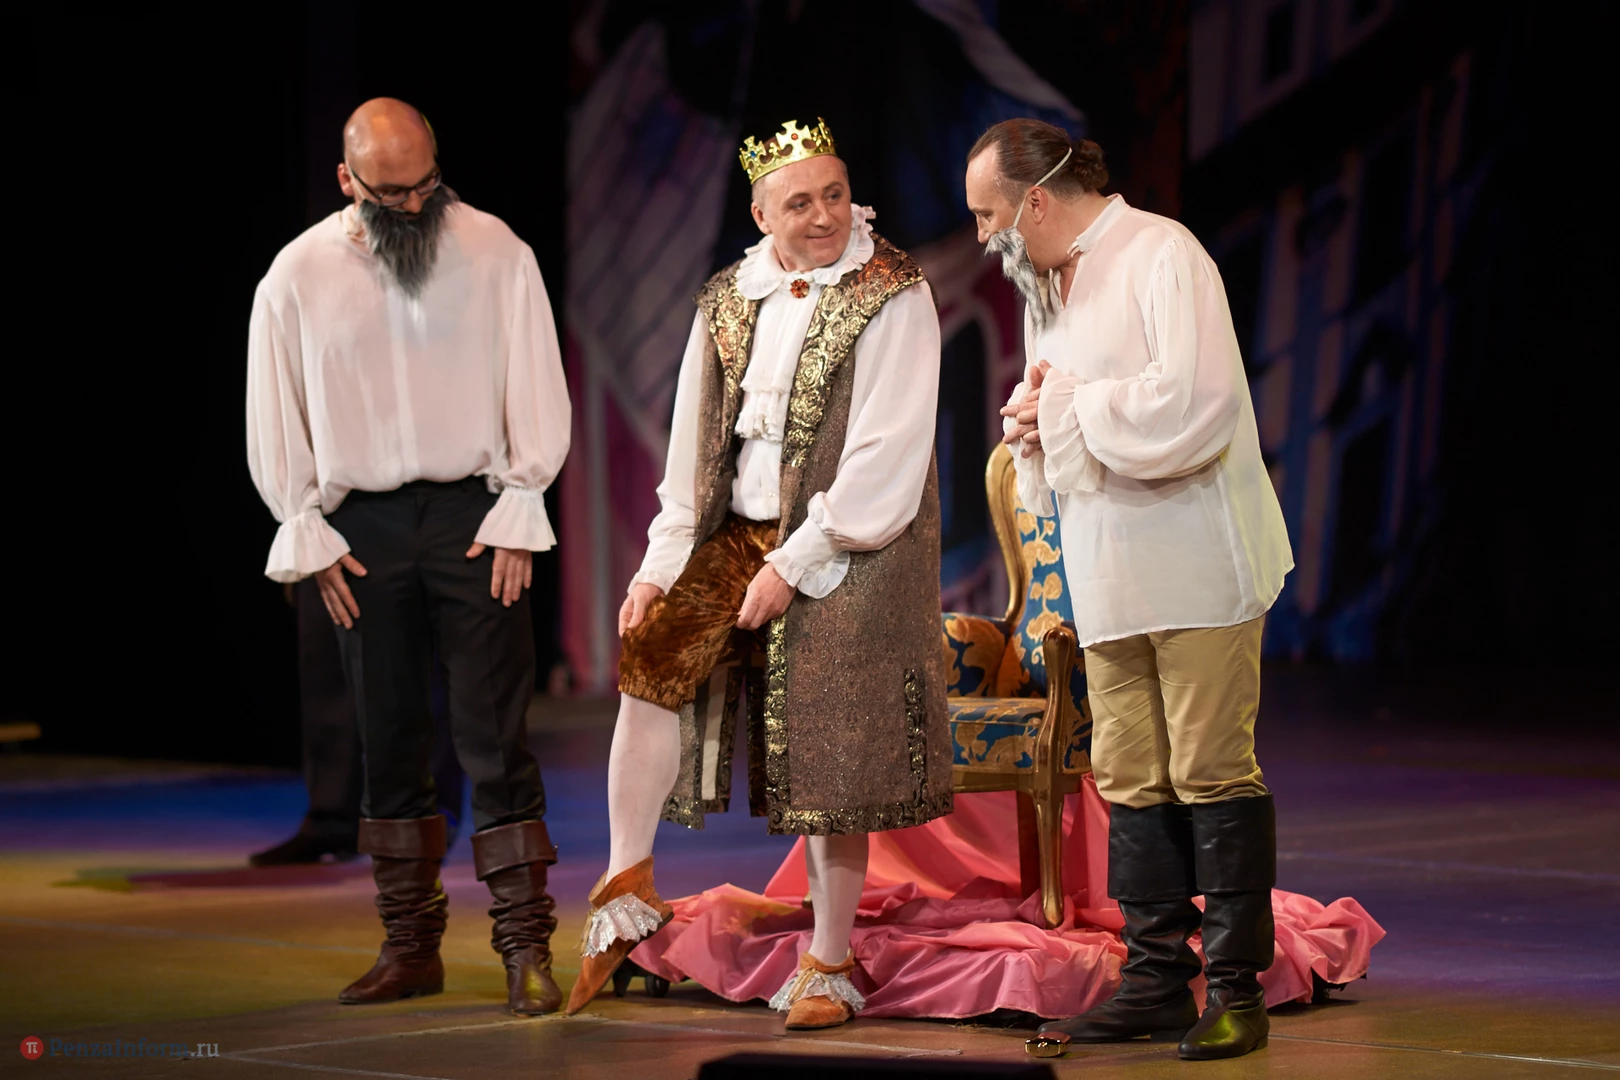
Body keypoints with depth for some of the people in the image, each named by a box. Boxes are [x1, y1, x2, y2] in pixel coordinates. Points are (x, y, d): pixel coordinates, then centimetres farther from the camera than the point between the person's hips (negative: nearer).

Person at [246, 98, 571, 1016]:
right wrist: (309, 536, 2)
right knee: (390, 739, 7)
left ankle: (526, 946, -4)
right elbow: (276, 422, 8)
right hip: (361, 528, 2)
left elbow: (536, 389, 1)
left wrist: (515, 515, -5)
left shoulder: (495, 252, -2)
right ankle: (411, 946, 15)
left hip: (474, 515, -2)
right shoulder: (300, 275, 2)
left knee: (496, 732, -6)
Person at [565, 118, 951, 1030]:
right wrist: (661, 565, 3)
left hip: (842, 556, -4)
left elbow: (885, 453, -13)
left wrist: (793, 562, -16)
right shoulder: (729, 301, 10)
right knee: (653, 660, -17)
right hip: (734, 535, 5)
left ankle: (830, 967, 10)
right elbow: (693, 443, 13)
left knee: (830, 761, -1)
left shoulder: (892, 298, -7)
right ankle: (626, 893, -10)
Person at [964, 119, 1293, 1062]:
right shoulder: (1047, 287, 18)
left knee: (1211, 770, -5)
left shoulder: (1160, 255, -10)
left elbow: (1193, 403, -21)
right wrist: (1035, 424, 2)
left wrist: (1069, 408, -10)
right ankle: (1156, 978, 12)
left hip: (1194, 562, -8)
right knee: (1130, 779, 7)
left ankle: (1237, 985, 0)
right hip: (1109, 576, 8)